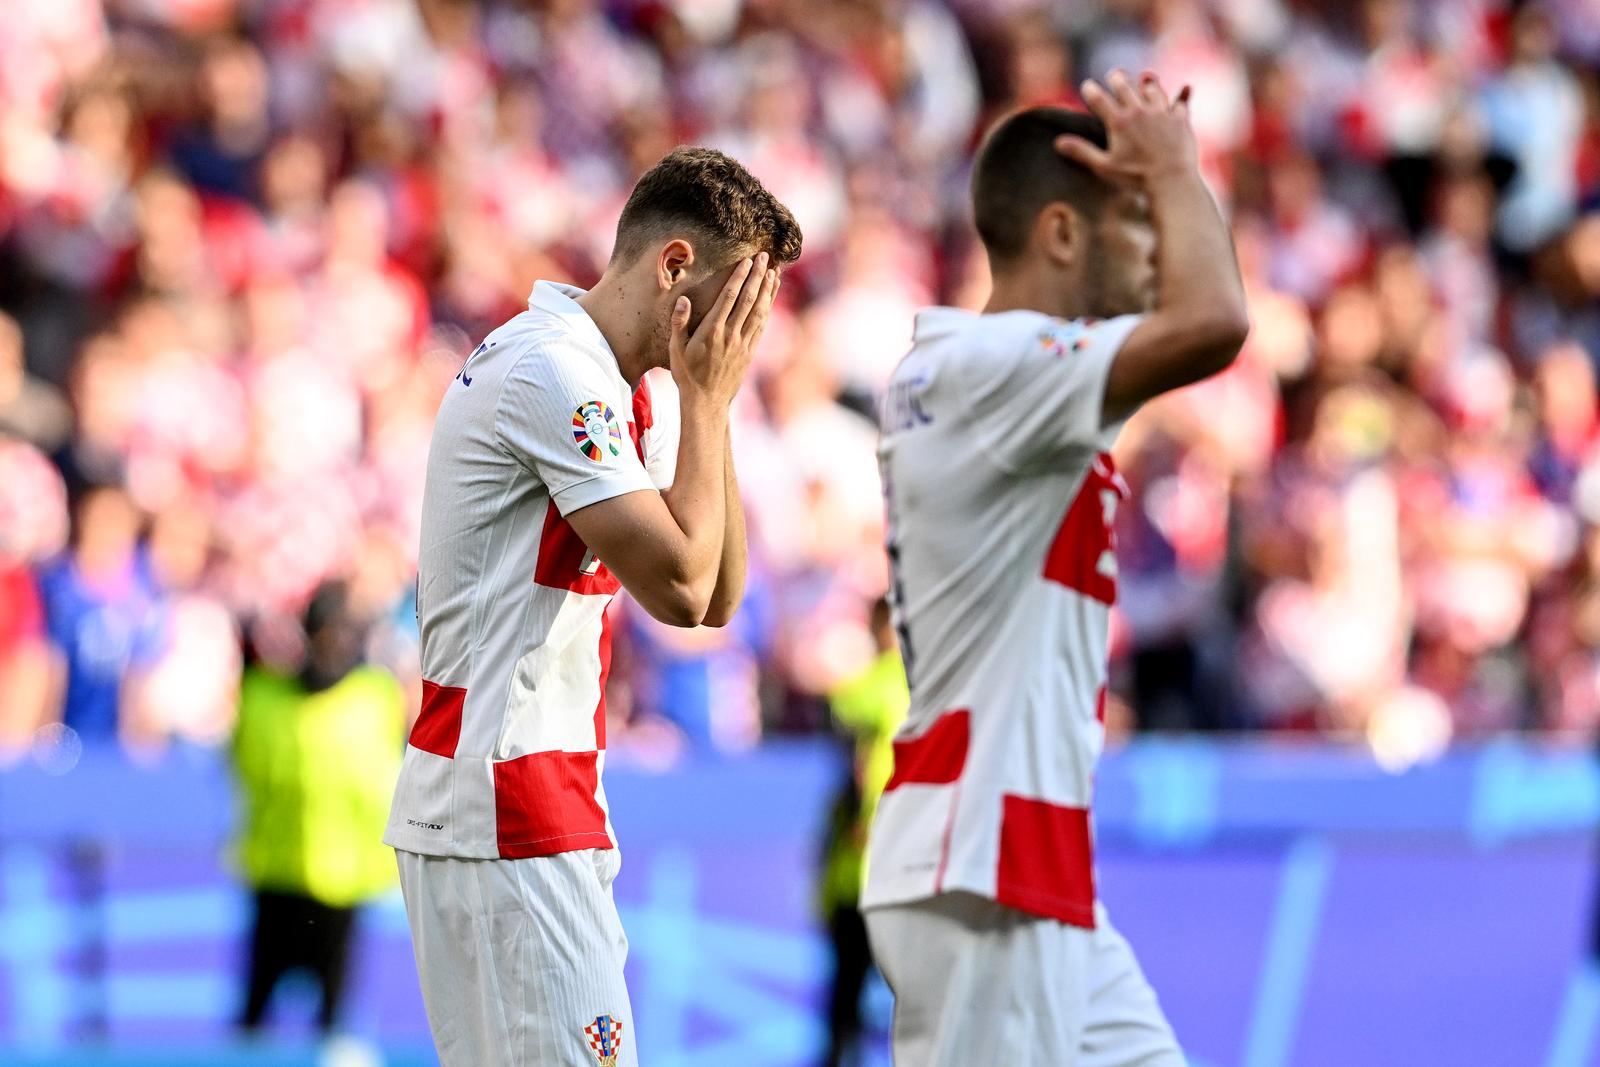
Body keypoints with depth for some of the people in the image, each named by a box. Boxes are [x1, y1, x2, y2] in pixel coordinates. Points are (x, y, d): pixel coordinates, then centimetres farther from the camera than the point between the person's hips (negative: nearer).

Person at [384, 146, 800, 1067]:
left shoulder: (630, 392, 16)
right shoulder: (555, 373, -14)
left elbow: (720, 597, 13)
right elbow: (680, 586, -18)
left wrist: (708, 401, 5)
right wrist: (704, 399, -8)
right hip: (509, 819, -10)